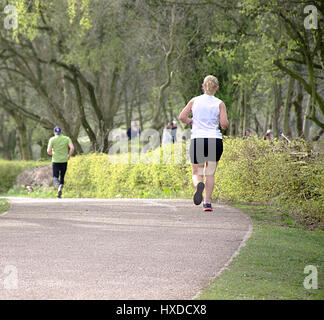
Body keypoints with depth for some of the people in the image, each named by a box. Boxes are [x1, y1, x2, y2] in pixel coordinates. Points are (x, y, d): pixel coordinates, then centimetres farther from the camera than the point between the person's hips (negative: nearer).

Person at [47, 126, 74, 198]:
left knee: (55, 177, 5)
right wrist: (69, 156, 4)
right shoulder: (66, 138, 2)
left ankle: (58, 184, -29)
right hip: (64, 161, 2)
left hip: (55, 161, -2)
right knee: (62, 177, 16)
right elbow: (72, 148, -10)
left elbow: (48, 151, -8)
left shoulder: (52, 139, -2)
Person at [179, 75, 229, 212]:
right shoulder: (220, 104, 3)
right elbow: (224, 124, -6)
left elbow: (182, 117, 1)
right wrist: (224, 125, 17)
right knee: (210, 173, 10)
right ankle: (207, 203, 2)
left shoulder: (194, 101, 7)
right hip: (215, 140, 0)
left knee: (197, 173, 10)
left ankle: (198, 184, -25)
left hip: (197, 140, 0)